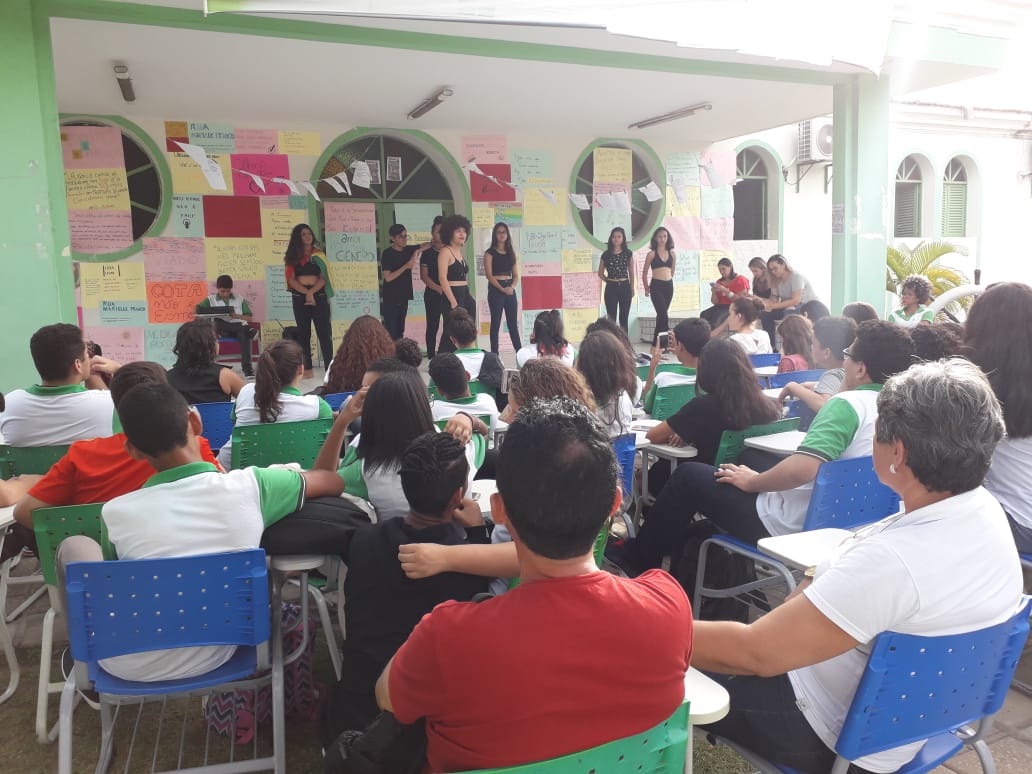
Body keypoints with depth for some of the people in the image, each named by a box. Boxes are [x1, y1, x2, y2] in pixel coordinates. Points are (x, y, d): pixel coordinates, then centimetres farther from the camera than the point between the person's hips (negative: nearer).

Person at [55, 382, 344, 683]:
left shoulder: (115, 512, -14)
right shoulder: (249, 486, -15)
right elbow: (333, 482, 3)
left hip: (129, 667, -1)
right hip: (212, 659, 1)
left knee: (74, 545, 17)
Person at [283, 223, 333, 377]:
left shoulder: (318, 254, 7)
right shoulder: (292, 256, 6)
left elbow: (323, 278, -1)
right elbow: (291, 279, -2)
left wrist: (311, 292, -15)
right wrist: (306, 293, -14)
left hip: (318, 295, -1)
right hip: (299, 296, 1)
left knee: (324, 331, -5)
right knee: (303, 332, 6)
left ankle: (329, 367, -6)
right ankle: (307, 368, 11)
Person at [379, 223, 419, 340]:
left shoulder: (408, 250, 6)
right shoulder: (387, 254, -10)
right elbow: (388, 277, -16)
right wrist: (406, 266, -20)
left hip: (403, 297, 6)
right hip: (391, 299, -6)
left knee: (400, 331, 10)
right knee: (391, 332, -9)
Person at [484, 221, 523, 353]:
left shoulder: (511, 252, 13)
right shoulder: (490, 253, -1)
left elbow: (516, 275, 9)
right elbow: (489, 275, -9)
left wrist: (512, 287, -10)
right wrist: (502, 289, -19)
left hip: (510, 289, 4)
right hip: (495, 289, -4)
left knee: (513, 323, 7)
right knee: (496, 322, -2)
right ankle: (494, 354, 1)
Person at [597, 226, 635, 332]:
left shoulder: (628, 253, 4)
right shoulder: (606, 254, 1)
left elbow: (631, 272, 10)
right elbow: (600, 273, 10)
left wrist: (632, 288, 10)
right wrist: (608, 280, 0)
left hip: (625, 287, 1)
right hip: (611, 288, -1)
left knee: (624, 318, 6)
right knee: (611, 318, 0)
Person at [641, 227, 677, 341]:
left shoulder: (672, 254, 8)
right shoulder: (652, 254, -2)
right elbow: (644, 273, 5)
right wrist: (646, 289, 9)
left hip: (669, 286, 4)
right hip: (656, 286, -4)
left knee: (661, 315, 10)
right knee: (664, 315, -12)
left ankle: (656, 342, 19)